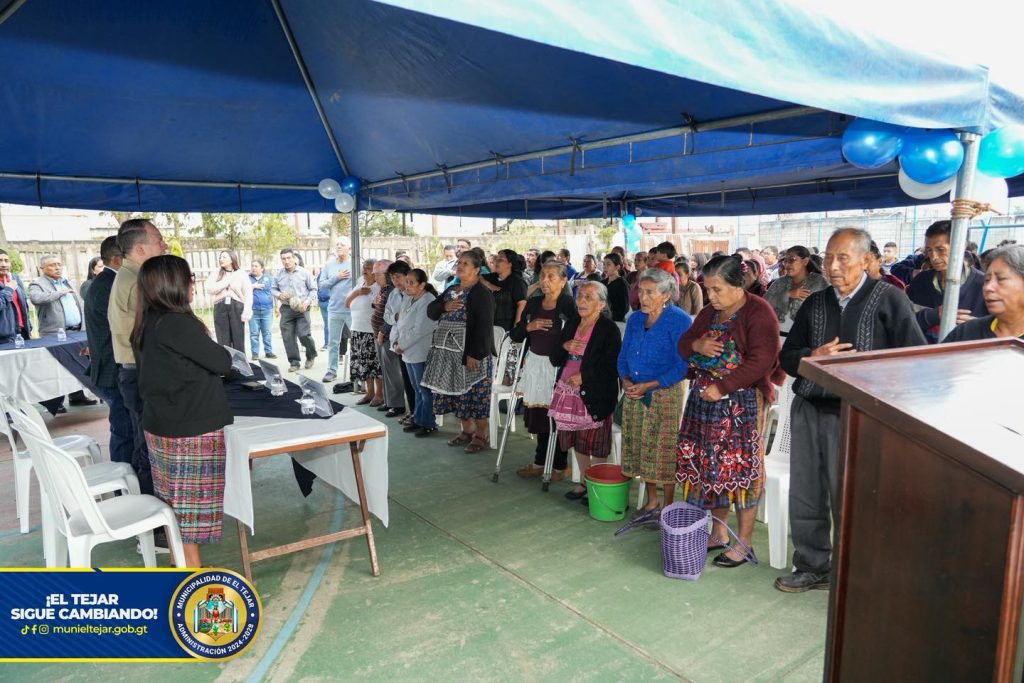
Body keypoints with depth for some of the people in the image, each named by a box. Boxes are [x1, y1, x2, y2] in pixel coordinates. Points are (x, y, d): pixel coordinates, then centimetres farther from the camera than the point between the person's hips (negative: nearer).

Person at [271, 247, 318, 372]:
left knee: (303, 334, -11)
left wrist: (307, 302, -10)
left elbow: (313, 289, 5)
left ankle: (311, 355, 17)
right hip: (286, 309, 3)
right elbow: (273, 289, 17)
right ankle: (294, 362, 9)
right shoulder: (279, 274, 7)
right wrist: (279, 295, -5)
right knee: (288, 337, -1)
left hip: (302, 308, -3)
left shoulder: (304, 272, 0)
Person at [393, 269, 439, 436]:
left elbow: (419, 330, -21)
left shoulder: (428, 302, -16)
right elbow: (398, 324, 14)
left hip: (421, 354, -8)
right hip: (409, 353, 9)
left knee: (424, 389, 0)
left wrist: (402, 345, -13)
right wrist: (395, 342, -1)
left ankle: (429, 424, 10)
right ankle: (418, 419, 27)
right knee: (417, 389, 17)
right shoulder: (408, 299, 12)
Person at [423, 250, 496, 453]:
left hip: (470, 352, -8)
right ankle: (467, 430, 26)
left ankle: (481, 435, 9)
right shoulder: (451, 290, 16)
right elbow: (431, 310, 12)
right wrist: (444, 306, -11)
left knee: (475, 392, -3)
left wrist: (475, 354, -23)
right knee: (457, 391, 13)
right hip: (449, 350, 8)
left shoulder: (482, 293, -9)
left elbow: (484, 326, -17)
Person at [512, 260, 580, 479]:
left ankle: (559, 467, 16)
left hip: (557, 367, -5)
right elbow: (515, 336, 11)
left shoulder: (568, 305, -8)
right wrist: (529, 326, -6)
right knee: (538, 416, 12)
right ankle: (539, 463, 26)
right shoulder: (533, 303, 9)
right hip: (534, 365, 5)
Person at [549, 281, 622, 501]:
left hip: (595, 396, -6)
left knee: (595, 445, 1)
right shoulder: (571, 324, 12)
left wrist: (584, 376, -18)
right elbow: (555, 360, 12)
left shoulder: (609, 329, -8)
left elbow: (612, 366, -13)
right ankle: (584, 483, 31)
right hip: (568, 391, 7)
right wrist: (564, 347, -8)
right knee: (577, 441, 16)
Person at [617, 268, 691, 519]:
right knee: (641, 449, 12)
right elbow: (623, 356, 13)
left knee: (665, 452, 0)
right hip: (634, 394, 6)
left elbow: (682, 365, -15)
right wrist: (626, 380, -7)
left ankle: (668, 508, 15)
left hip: (665, 394, -6)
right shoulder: (635, 319, 8)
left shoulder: (679, 321, -12)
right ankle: (652, 502, 27)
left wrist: (648, 385, -18)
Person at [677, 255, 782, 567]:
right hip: (704, 400, 7)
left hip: (741, 402, -7)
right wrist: (697, 345, -8)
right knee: (708, 467, 12)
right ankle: (718, 532, 28)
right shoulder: (709, 313, 12)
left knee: (741, 470, 0)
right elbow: (683, 345, 16)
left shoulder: (759, 313, -10)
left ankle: (744, 542, 14)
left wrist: (722, 387, -20)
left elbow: (761, 361, -19)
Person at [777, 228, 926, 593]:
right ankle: (812, 566, 28)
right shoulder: (814, 303, 11)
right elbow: (786, 357, 12)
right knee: (805, 496, 11)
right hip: (808, 410, 5)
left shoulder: (888, 298, -2)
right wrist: (814, 356, -7)